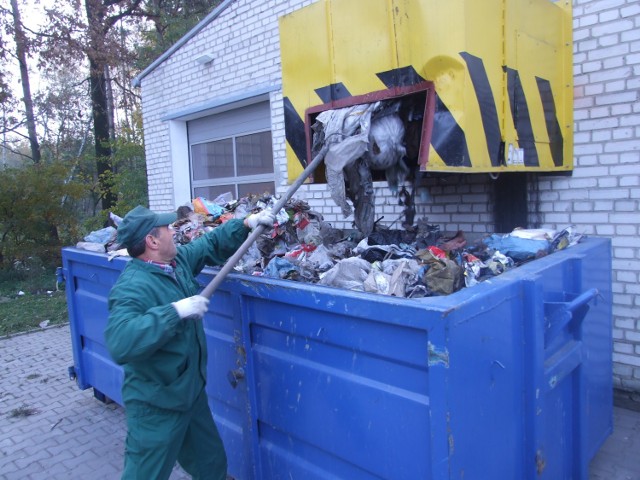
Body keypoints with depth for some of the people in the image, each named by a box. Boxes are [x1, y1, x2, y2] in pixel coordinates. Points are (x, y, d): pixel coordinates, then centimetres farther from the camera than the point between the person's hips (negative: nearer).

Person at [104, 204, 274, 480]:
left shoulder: (178, 259, 0)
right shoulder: (132, 287, -27)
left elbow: (212, 244, 15)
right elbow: (120, 342, -41)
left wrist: (246, 224, 4)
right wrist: (175, 311, -38)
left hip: (191, 394, 8)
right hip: (156, 407, -8)